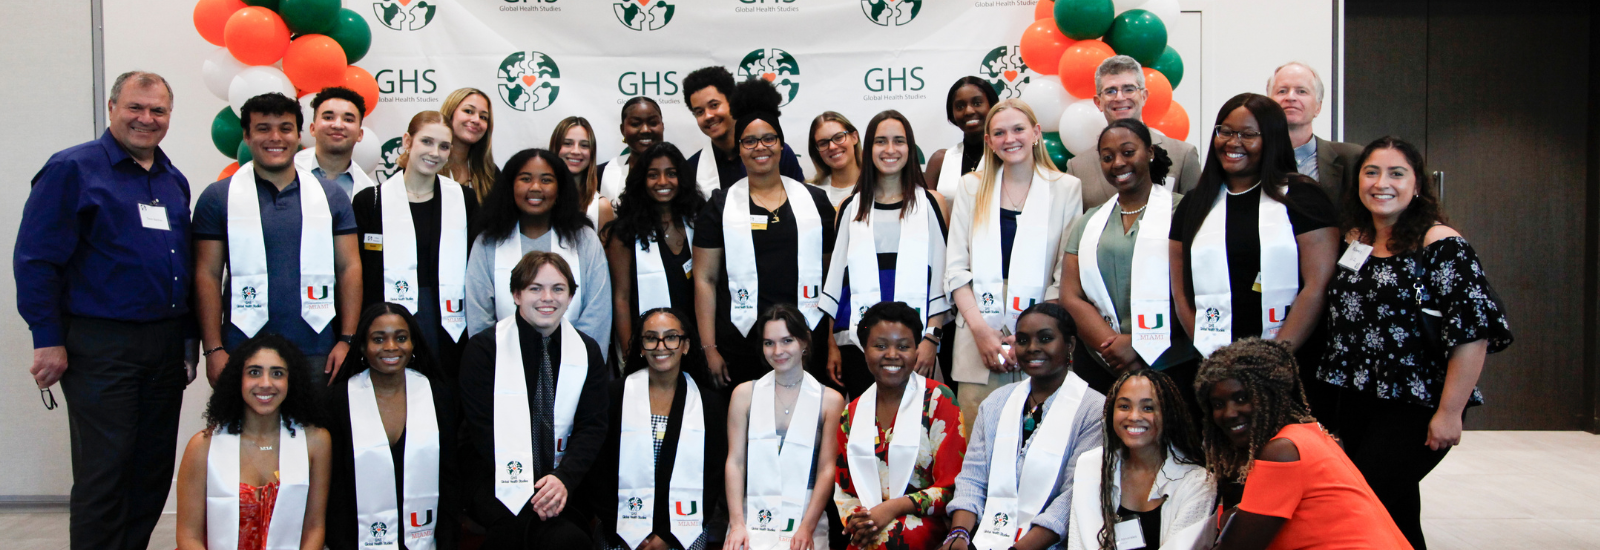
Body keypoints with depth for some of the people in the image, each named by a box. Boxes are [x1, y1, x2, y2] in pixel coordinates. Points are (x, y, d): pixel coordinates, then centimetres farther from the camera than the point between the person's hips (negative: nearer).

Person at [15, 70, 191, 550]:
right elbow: (35, 259, -9)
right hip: (101, 346, -6)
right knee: (104, 473, -2)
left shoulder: (174, 181, 14)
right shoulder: (73, 169, -5)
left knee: (154, 471, 11)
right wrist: (48, 341, -13)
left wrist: (188, 339, 14)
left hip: (166, 345, 6)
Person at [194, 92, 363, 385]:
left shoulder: (331, 196, 9)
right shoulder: (218, 197, 6)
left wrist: (346, 339, -1)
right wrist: (213, 349, -5)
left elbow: (349, 268, 7)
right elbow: (207, 275, 3)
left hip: (318, 354, 1)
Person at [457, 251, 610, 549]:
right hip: (495, 477, -4)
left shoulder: (588, 351, 8)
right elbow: (482, 428, -8)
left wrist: (563, 478, -17)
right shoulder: (483, 347, -2)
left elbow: (592, 426, 2)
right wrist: (528, 488, -21)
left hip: (561, 476, 4)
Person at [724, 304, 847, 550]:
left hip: (805, 519, -1)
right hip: (751, 518, 1)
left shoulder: (830, 400, 3)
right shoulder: (744, 394, 7)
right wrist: (737, 524, -7)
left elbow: (827, 469, 0)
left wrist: (807, 528, -10)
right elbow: (735, 461, 3)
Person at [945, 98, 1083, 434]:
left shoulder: (1066, 188, 6)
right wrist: (980, 329, -7)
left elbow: (1068, 276, 1)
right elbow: (956, 268, 6)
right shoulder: (971, 187, 12)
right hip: (978, 334, 1)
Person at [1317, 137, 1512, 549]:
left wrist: (1449, 412, -20)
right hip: (1354, 402, 6)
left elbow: (1474, 330, -18)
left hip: (1413, 407, -6)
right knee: (1396, 511, 15)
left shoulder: (1440, 245, -11)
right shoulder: (1352, 240, 8)